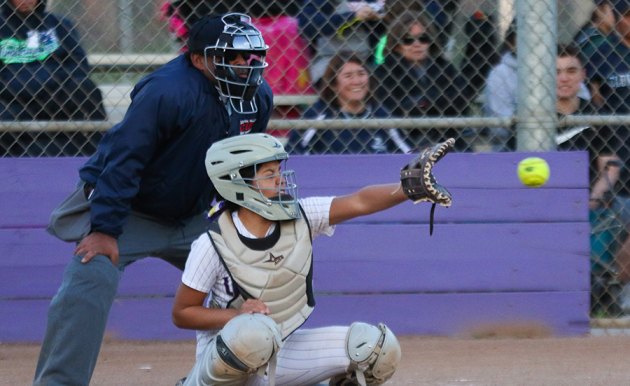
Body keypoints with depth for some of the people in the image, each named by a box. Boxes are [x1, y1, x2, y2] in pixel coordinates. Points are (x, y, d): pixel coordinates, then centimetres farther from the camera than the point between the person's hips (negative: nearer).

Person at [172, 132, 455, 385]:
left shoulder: (300, 217, -6)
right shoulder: (212, 245, -18)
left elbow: (359, 203, -15)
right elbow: (181, 314, -12)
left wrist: (409, 188, -32)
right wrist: (239, 314, -27)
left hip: (278, 355, 6)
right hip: (223, 362, -6)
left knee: (377, 346, -7)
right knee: (255, 332, -40)